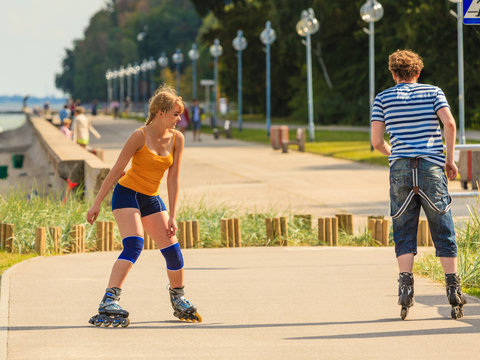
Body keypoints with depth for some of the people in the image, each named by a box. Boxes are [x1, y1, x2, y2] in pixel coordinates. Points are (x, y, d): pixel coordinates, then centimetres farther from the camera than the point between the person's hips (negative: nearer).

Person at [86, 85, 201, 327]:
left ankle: (178, 299, 26)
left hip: (151, 199, 6)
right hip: (127, 194, -6)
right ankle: (109, 303, -31)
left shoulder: (177, 139, -1)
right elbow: (116, 170, -11)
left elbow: (172, 180, 1)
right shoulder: (140, 136, -15)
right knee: (134, 245, -25)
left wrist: (172, 217, -2)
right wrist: (97, 204, -11)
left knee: (172, 249, 2)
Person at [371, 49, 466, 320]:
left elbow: (377, 141, 3)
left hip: (400, 169, 1)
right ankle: (454, 290, 0)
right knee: (444, 233, 4)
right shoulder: (433, 92, 9)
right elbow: (449, 123, -8)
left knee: (404, 234, 5)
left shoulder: (383, 99, 10)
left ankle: (406, 285, -11)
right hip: (432, 168, 0)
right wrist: (450, 159, 2)